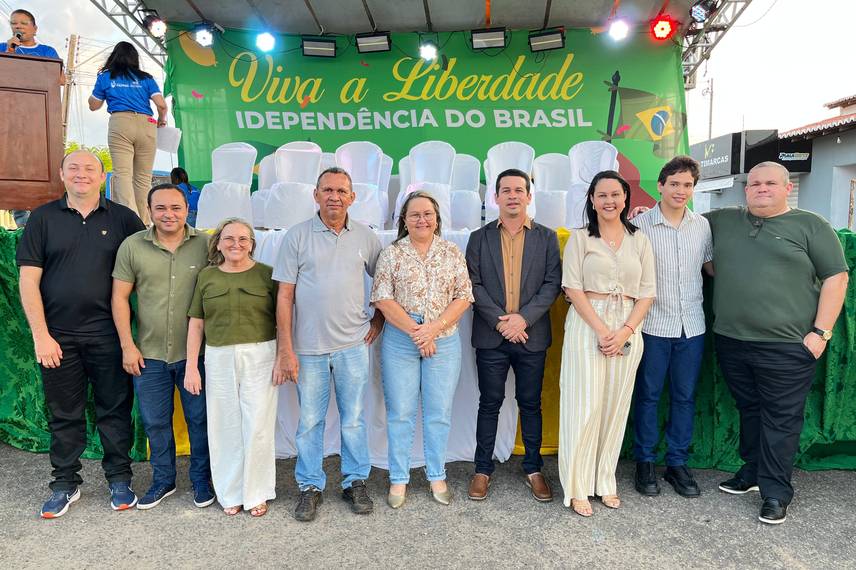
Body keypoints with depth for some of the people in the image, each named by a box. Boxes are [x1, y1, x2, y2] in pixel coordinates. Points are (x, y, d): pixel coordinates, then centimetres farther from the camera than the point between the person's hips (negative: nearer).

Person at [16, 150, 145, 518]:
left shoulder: (123, 218, 3)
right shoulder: (43, 218, 4)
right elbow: (29, 280, 0)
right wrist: (41, 336, -6)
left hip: (108, 335, 0)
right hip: (58, 336, 1)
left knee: (115, 409, 7)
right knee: (64, 413, 12)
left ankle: (119, 480, 23)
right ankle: (65, 484, 28)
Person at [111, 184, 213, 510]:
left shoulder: (205, 245, -5)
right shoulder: (132, 246, -1)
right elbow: (120, 297, 2)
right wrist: (127, 345, -2)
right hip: (148, 354, 2)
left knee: (199, 418, 10)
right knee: (155, 421, 15)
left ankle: (201, 480, 29)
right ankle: (163, 480, 34)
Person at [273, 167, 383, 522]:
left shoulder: (365, 237, 4)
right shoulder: (297, 236, -2)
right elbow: (284, 296, -4)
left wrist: (379, 320, 7)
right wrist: (285, 350, -8)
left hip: (353, 345, 1)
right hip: (308, 347, -1)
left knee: (354, 419, 10)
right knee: (310, 421, 9)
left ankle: (356, 483, 27)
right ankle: (310, 488, 26)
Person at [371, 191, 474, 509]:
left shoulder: (452, 253, 5)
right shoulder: (391, 254, 1)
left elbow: (463, 297, 1)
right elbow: (383, 299, -6)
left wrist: (435, 327, -13)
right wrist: (414, 331, -14)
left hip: (444, 342, 2)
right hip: (399, 343, -1)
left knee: (440, 412, 9)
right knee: (400, 413, 6)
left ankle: (437, 476, 26)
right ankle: (398, 479, 21)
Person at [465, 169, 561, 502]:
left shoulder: (547, 237, 5)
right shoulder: (479, 238, 6)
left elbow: (553, 283, -2)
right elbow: (473, 284, -1)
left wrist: (523, 317, -14)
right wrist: (499, 320, -12)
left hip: (531, 335, 0)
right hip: (490, 336, 0)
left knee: (530, 404, 11)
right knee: (489, 404, 8)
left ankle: (533, 469, 25)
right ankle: (483, 469, 21)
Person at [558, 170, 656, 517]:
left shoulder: (639, 240, 9)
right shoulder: (580, 238, 2)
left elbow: (647, 293, 5)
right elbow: (573, 288, -6)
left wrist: (625, 331, -9)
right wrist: (602, 329, -14)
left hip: (628, 329, 3)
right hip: (587, 326, -3)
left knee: (616, 406, 8)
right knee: (585, 406, -3)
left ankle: (605, 482, 22)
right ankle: (577, 487, 9)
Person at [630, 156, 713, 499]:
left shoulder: (702, 225, 6)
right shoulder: (640, 225, -6)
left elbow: (712, 265, 17)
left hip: (692, 326, 4)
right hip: (653, 325, -4)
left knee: (685, 396, 12)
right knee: (648, 394, 8)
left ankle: (677, 463, 27)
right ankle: (645, 461, 24)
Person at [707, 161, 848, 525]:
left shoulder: (811, 226, 1)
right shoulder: (723, 221, 11)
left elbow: (836, 277, -2)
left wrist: (820, 332, -8)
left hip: (786, 347, -4)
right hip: (732, 341, 4)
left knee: (780, 419, 3)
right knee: (748, 411, 17)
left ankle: (776, 492, 15)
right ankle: (752, 472, 33)